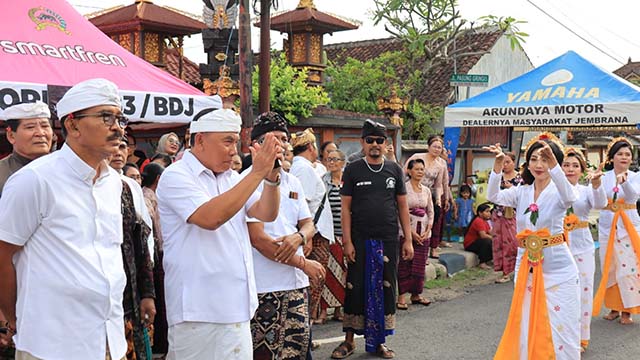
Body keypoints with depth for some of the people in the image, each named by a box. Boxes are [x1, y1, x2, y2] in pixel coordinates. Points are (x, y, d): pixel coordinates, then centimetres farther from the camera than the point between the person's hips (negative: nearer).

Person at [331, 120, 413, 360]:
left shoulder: (394, 170, 7)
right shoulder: (353, 170, 1)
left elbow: (402, 206, 9)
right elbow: (346, 208, -1)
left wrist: (408, 240, 4)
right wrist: (347, 241, -8)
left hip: (388, 240, 2)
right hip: (360, 240, -2)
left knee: (385, 289, 7)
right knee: (356, 288, 2)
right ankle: (349, 340, 15)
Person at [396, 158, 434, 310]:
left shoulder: (426, 190, 11)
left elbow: (430, 212, 15)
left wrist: (428, 230, 1)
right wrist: (411, 232, -14)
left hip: (424, 232, 5)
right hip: (407, 231, -5)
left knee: (420, 264, 9)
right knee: (404, 264, -4)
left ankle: (416, 294, 19)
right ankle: (401, 296, 2)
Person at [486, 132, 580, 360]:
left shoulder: (557, 192, -6)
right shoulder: (521, 192, 5)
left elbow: (570, 197, -30)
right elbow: (494, 197, -12)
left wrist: (553, 163, -41)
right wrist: (498, 166, -28)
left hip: (557, 267, -3)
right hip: (526, 265, 4)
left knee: (558, 325, 1)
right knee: (526, 323, 10)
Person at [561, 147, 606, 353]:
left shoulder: (586, 191, 4)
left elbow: (600, 204, -15)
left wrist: (596, 185, -37)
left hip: (582, 247, 1)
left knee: (583, 291, 6)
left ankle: (580, 337, 20)